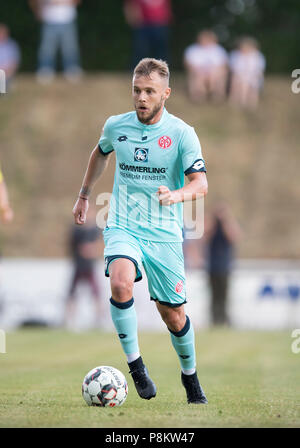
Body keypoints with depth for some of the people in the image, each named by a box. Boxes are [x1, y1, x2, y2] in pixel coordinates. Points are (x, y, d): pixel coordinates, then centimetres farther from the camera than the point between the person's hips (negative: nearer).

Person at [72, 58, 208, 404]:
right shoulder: (116, 126, 1)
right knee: (121, 284, -30)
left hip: (165, 233, -1)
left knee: (172, 314, 4)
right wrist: (84, 195, 30)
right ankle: (134, 363, -15)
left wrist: (176, 195, -37)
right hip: (122, 228, 1)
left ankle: (190, 376, 30)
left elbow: (200, 183, -17)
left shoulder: (182, 134, -8)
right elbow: (101, 153, 25)